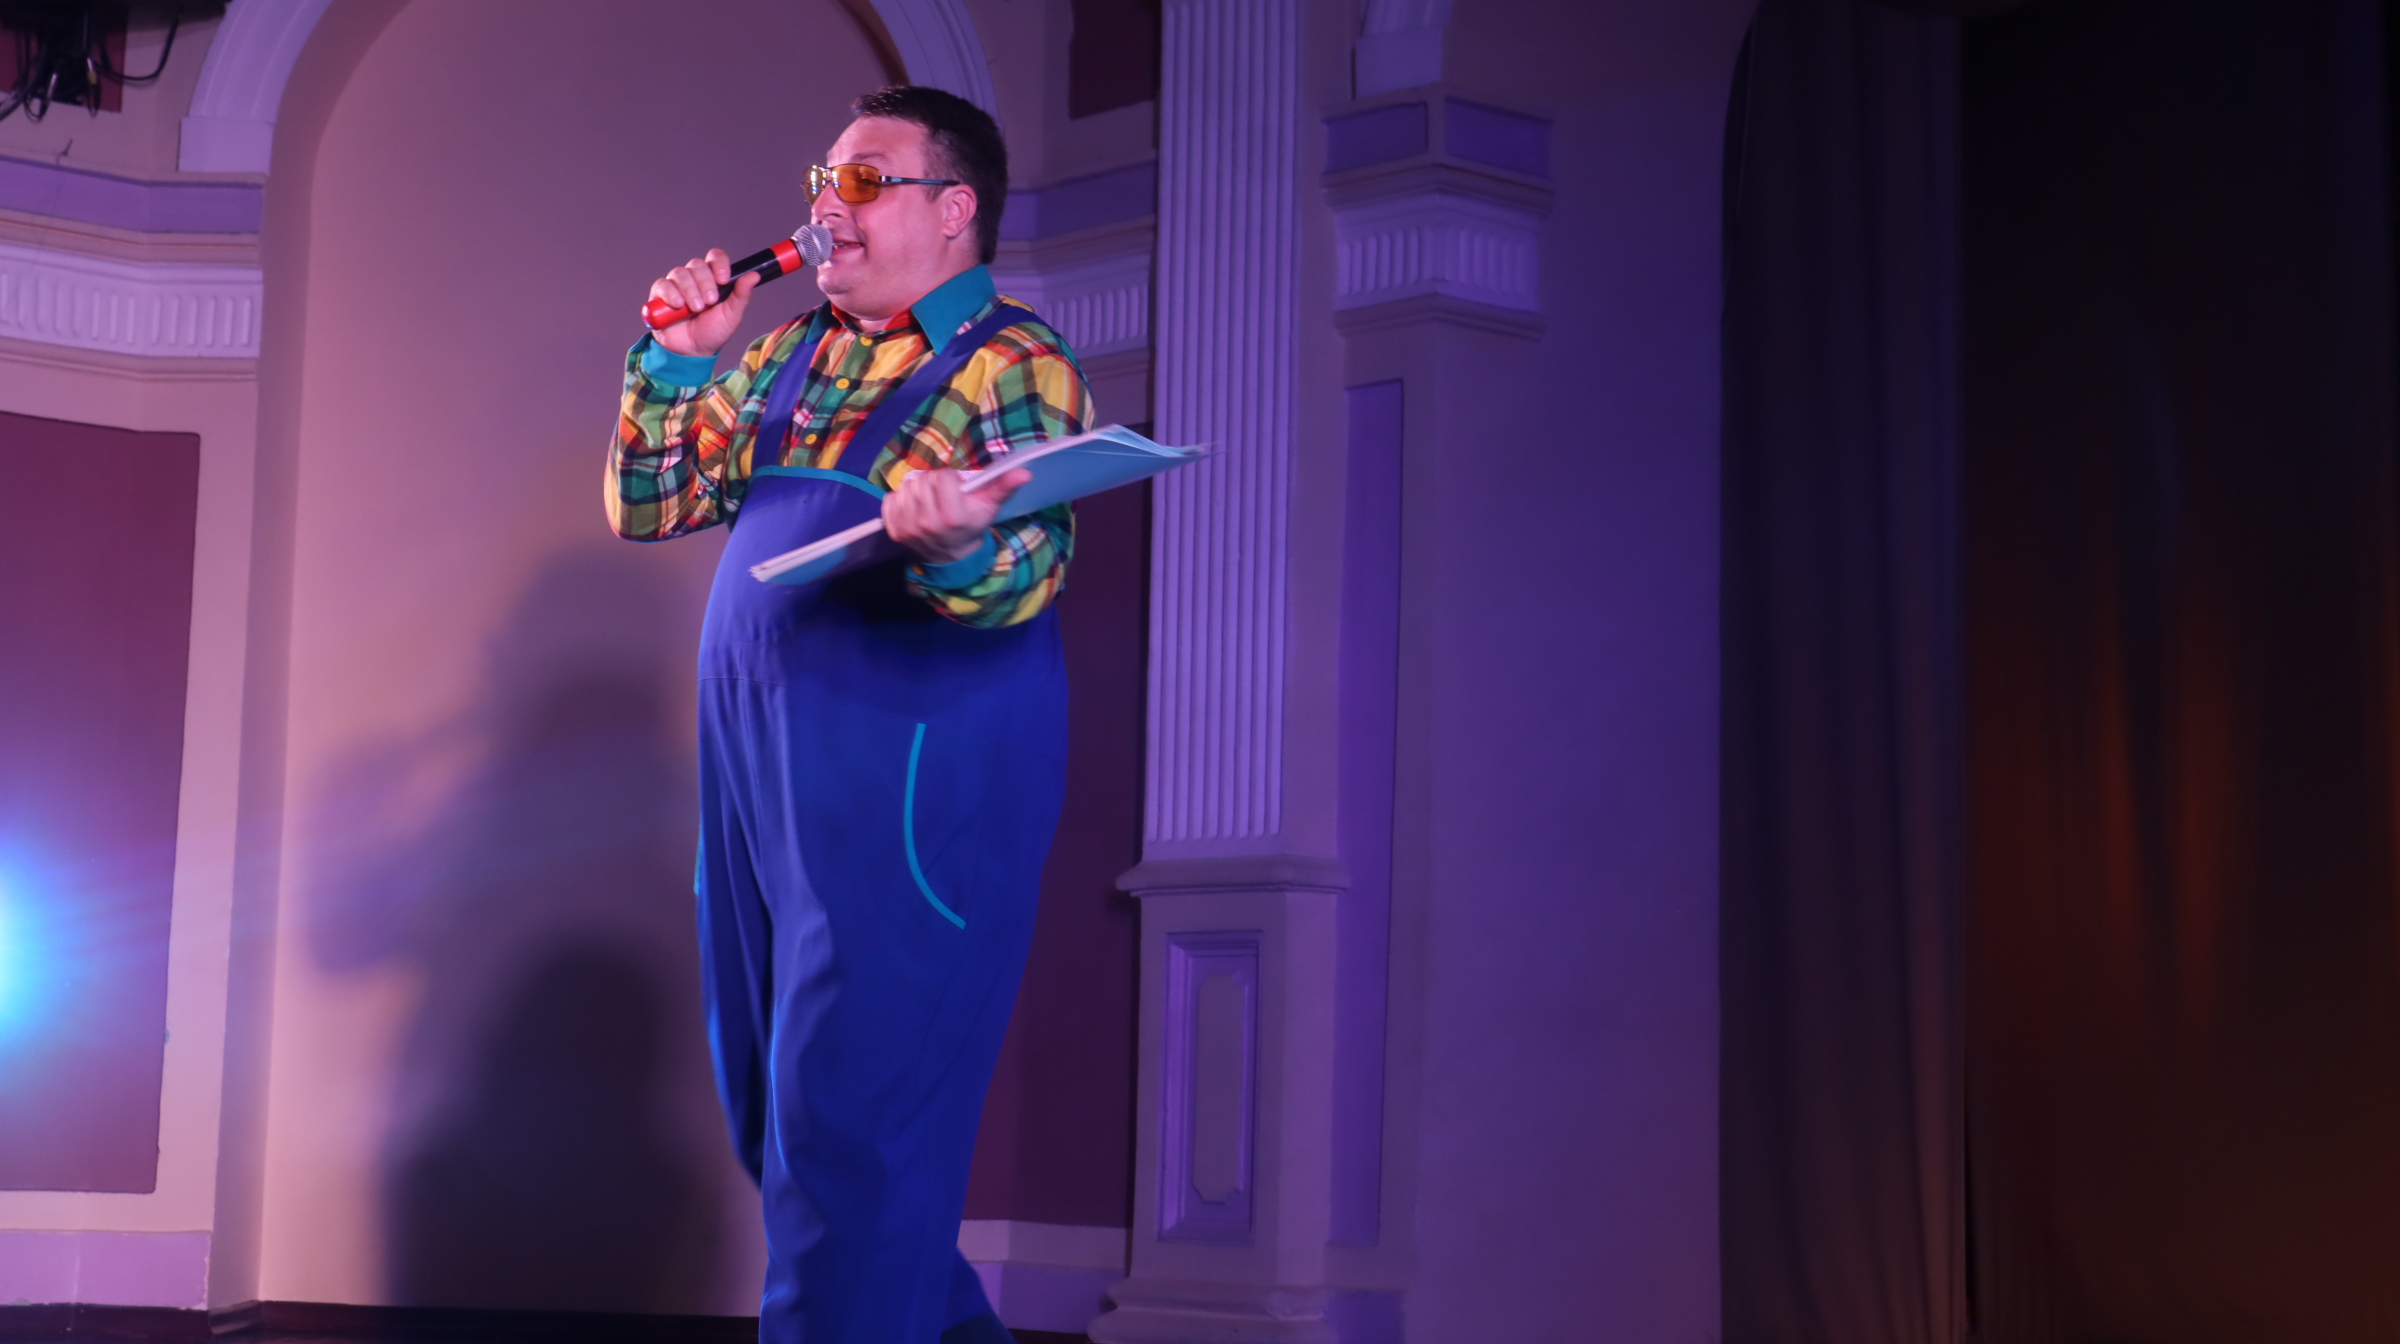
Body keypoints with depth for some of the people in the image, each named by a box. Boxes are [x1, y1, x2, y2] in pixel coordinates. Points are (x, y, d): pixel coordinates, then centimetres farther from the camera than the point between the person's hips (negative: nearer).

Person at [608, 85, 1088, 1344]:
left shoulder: (1016, 368, -6)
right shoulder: (788, 357, 15)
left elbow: (1029, 575, -20)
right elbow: (649, 505, 16)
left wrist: (955, 552, -41)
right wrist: (677, 360, 2)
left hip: (910, 780, -8)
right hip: (758, 763, 8)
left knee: (846, 1112, -7)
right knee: (768, 1096, 16)